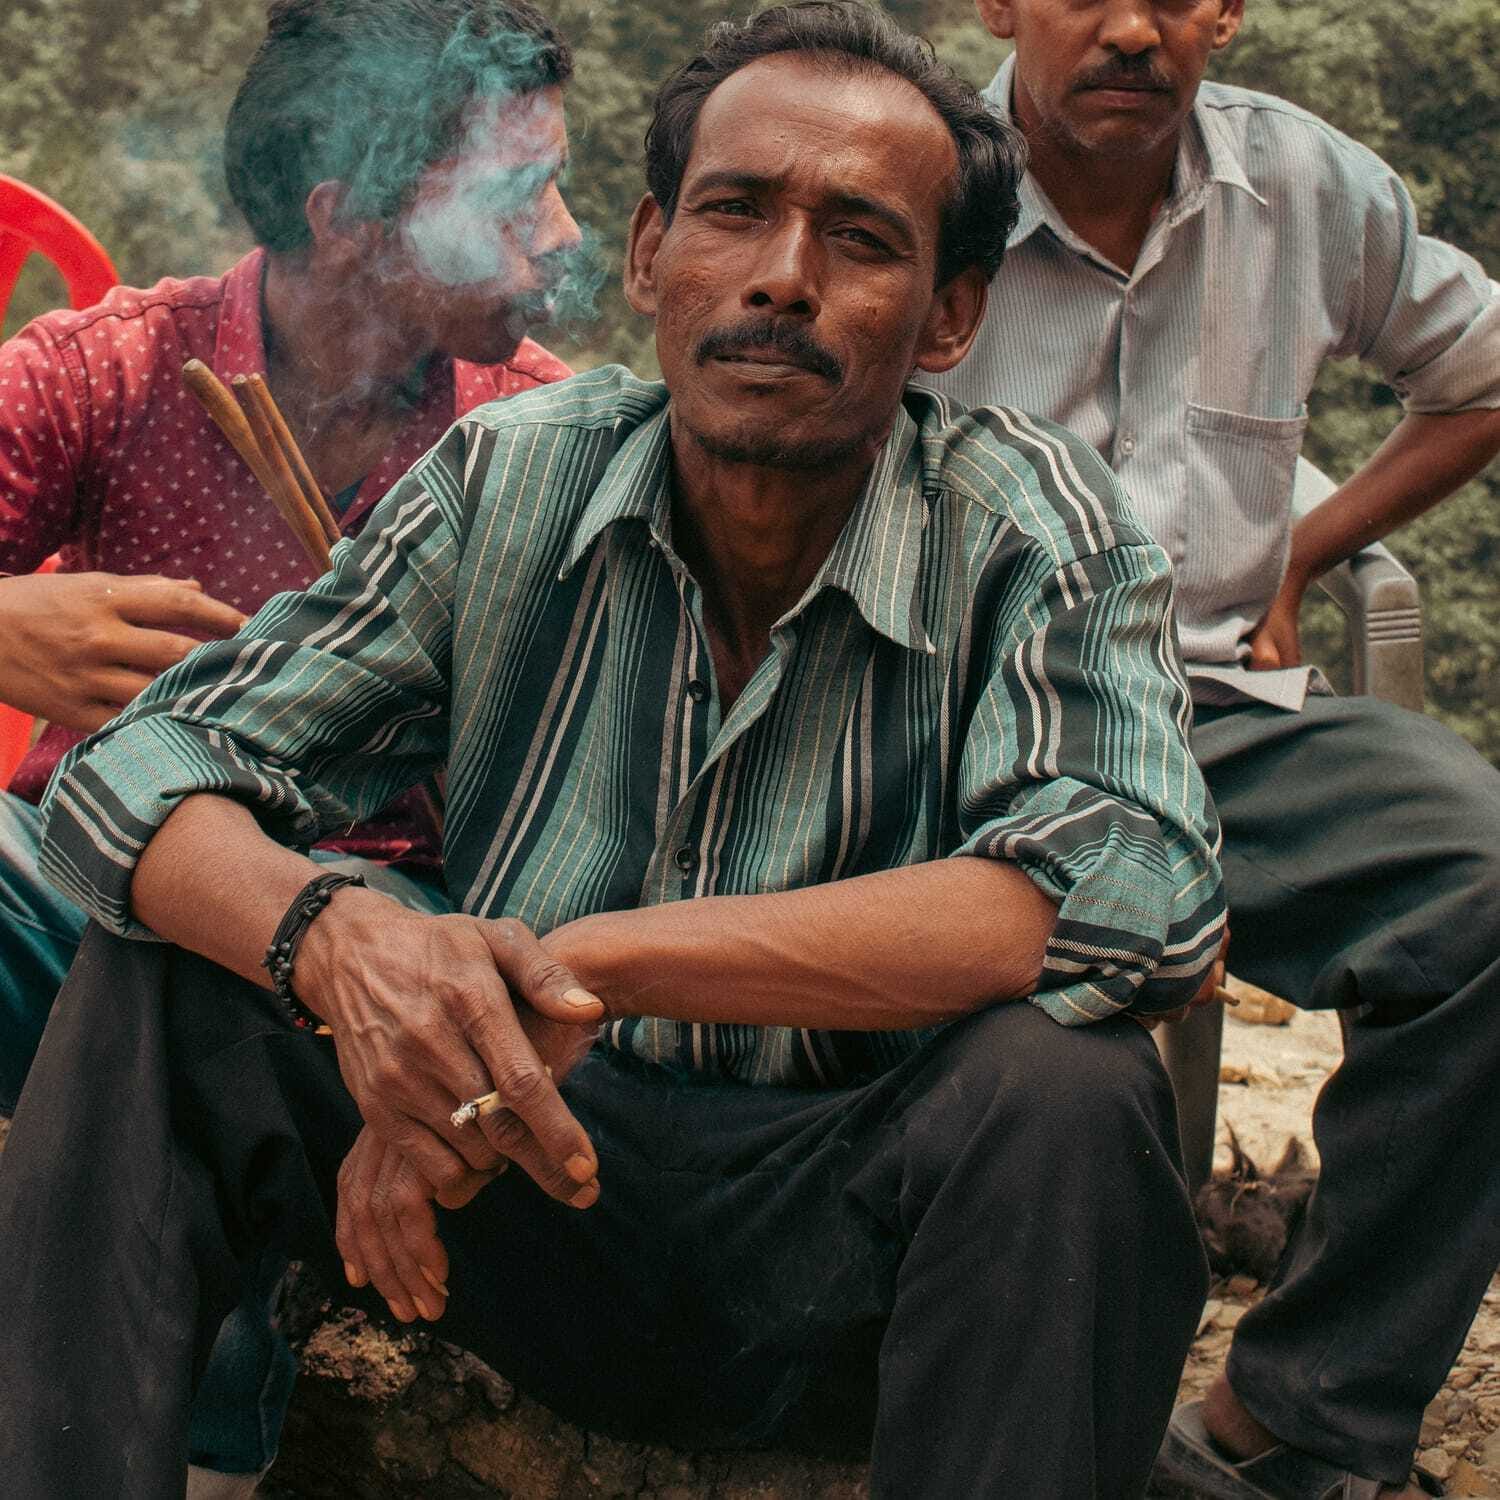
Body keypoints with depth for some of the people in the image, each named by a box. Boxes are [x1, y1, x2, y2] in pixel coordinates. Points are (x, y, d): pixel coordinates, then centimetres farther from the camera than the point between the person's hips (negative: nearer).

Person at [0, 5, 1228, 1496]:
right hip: (534, 1192, 3)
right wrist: (337, 937, -33)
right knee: (159, 984, -15)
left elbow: (1138, 895, -30)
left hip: (840, 1256, -2)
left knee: (1066, 1088, -33)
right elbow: (137, 772, -8)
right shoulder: (508, 480, -5)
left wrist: (600, 959, -35)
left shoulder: (1031, 524, -12)